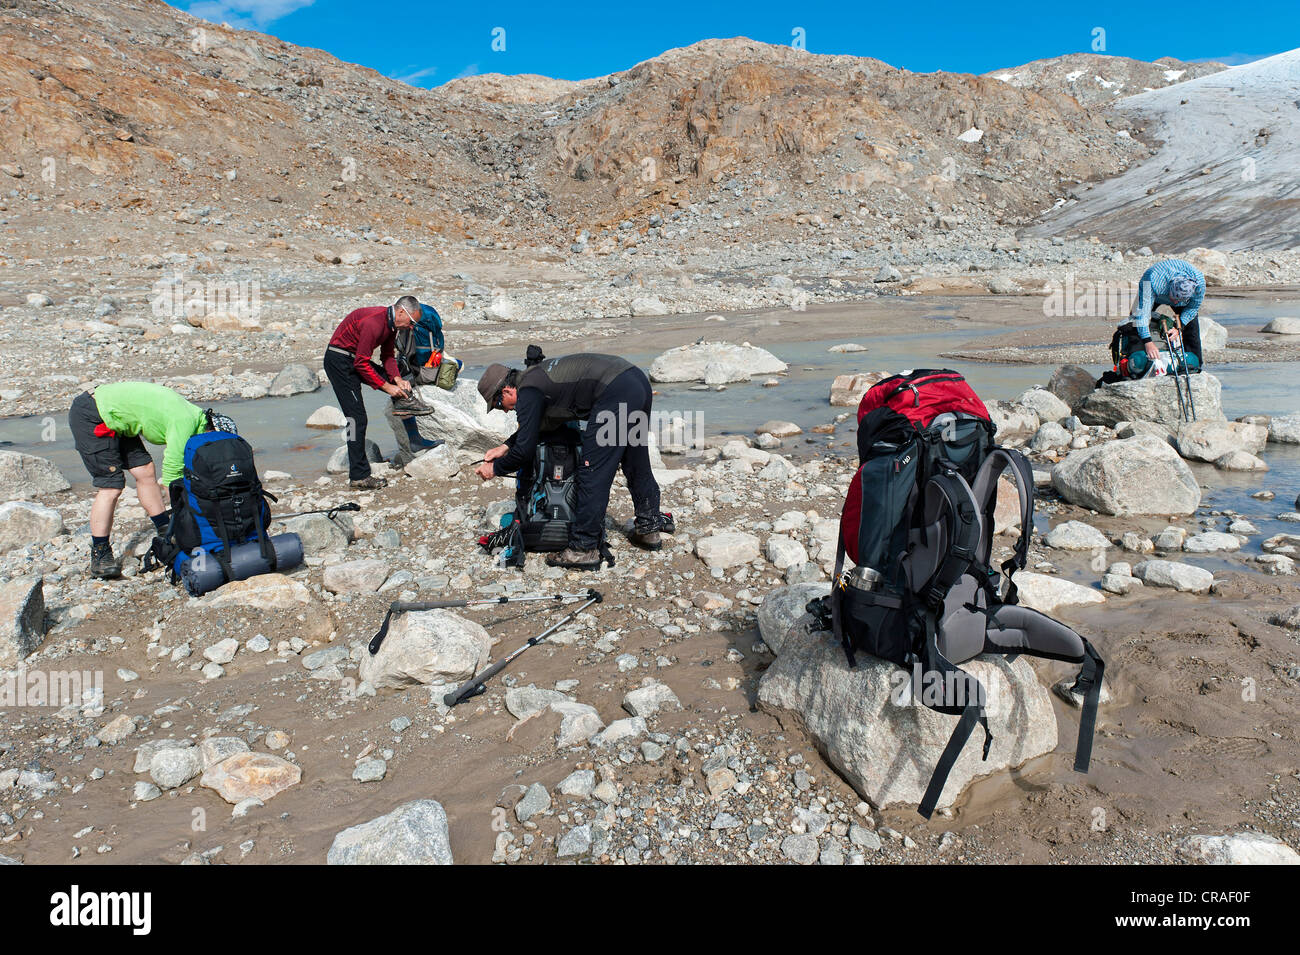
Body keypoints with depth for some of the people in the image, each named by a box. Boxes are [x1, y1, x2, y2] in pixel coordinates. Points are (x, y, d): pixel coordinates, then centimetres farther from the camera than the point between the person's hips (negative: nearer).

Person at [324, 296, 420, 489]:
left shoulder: (391, 322, 3)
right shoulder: (373, 322, -27)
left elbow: (388, 356, 10)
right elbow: (361, 364, -25)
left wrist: (397, 379, -6)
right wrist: (387, 386, -23)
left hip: (357, 359, 10)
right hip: (339, 360, -10)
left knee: (397, 383, 9)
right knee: (357, 419, -12)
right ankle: (359, 476, -9)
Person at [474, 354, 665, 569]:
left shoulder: (528, 393, -3)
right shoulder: (535, 374, 24)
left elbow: (525, 451, -1)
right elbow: (531, 425, 40)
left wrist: (496, 468, 14)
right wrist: (506, 446, 36)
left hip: (615, 394, -10)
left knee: (593, 474, -2)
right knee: (637, 465, 21)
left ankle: (584, 549, 4)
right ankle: (649, 529, 34)